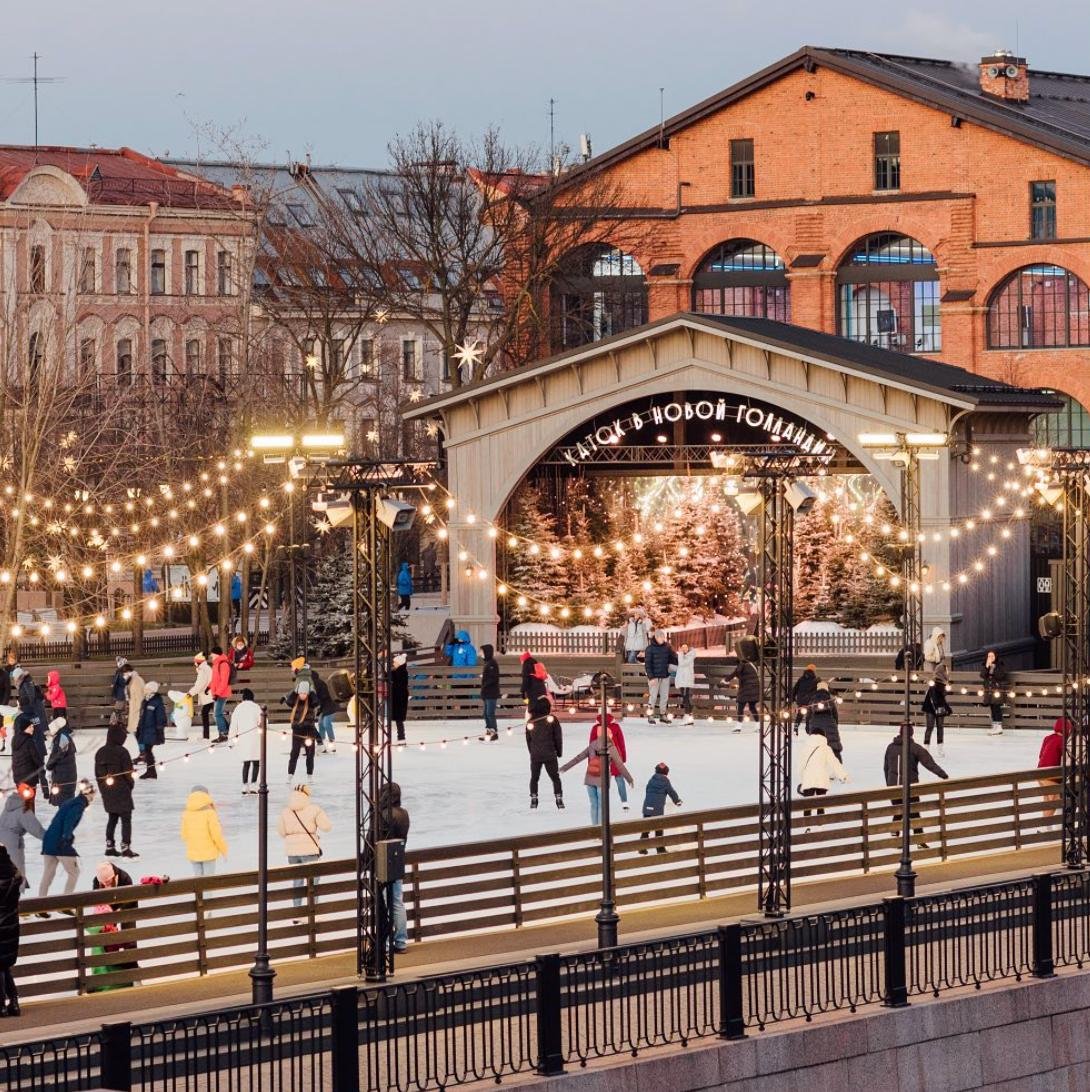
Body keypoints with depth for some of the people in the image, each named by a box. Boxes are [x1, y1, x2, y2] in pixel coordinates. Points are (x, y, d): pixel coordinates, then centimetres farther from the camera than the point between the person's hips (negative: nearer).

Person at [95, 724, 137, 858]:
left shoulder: (100, 752, 5)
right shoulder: (122, 752, -15)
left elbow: (97, 773, 9)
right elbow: (128, 772, -14)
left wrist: (103, 788, 16)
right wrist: (130, 785, 3)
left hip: (107, 791, 6)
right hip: (121, 791, -6)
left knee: (112, 818, 17)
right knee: (126, 819, 0)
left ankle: (109, 846, 17)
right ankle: (125, 847, -4)